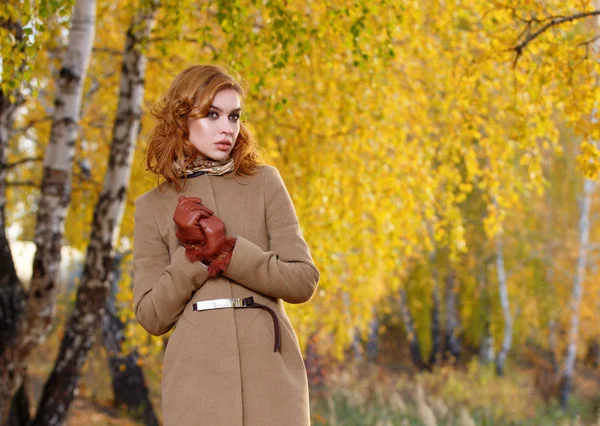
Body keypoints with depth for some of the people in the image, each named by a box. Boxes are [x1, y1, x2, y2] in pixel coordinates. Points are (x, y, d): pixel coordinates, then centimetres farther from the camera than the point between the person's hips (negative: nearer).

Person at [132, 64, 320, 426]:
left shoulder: (264, 183, 10)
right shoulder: (154, 206, 10)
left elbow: (304, 281, 2)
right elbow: (151, 315, 5)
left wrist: (226, 250, -8)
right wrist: (195, 254, -8)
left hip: (270, 368, 0)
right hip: (197, 374, 0)